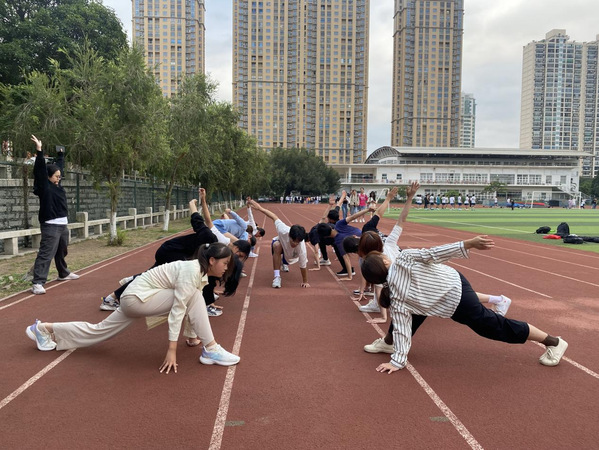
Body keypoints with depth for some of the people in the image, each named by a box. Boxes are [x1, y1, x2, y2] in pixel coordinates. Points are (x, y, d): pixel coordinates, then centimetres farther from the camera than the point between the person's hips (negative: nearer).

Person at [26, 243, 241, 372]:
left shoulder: (201, 272, 3)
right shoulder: (192, 271, -26)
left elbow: (193, 309, 15)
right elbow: (178, 309, -30)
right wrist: (172, 350, -29)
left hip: (137, 299, 9)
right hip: (137, 297, -9)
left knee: (99, 331, 21)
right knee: (194, 296, -22)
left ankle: (44, 329, 36)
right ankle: (211, 351, -16)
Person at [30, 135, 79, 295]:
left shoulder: (57, 185, 13)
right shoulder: (44, 186, -8)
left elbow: (59, 166, 27)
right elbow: (40, 169, -20)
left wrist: (61, 154, 38)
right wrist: (39, 151, -27)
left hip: (63, 224, 9)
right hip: (50, 226, -9)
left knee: (62, 252, 23)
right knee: (46, 253, -14)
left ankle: (63, 273, 40)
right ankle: (37, 283, -17)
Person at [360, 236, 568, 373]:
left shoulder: (395, 295, -17)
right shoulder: (403, 258, -12)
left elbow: (401, 327, -19)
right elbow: (432, 254, -22)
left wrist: (397, 360, -15)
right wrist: (468, 243, -21)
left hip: (455, 304, -5)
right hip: (455, 280, 5)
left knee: (494, 326, 11)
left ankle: (554, 342, 23)